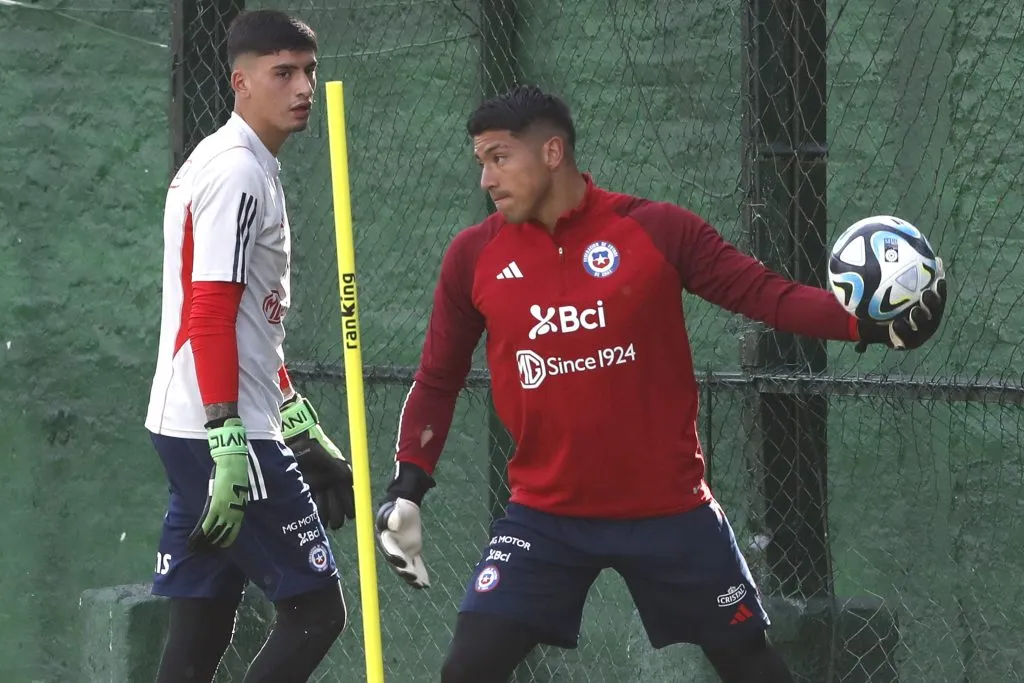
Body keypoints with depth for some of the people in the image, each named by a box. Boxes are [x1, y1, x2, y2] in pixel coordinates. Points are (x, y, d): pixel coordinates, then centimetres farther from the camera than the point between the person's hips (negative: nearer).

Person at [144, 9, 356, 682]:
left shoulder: (253, 170, 20)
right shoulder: (238, 172, -12)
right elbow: (209, 317, -20)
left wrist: (306, 433, 27)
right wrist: (228, 444, -25)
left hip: (188, 432, 10)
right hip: (220, 431, -10)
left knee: (201, 628, 9)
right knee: (316, 610, -8)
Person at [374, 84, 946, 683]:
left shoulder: (658, 230, -6)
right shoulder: (474, 256, 0)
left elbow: (769, 295, -7)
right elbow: (438, 380, 9)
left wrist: (873, 325, -21)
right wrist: (407, 489, 2)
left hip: (670, 509, -1)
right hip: (545, 514, 1)